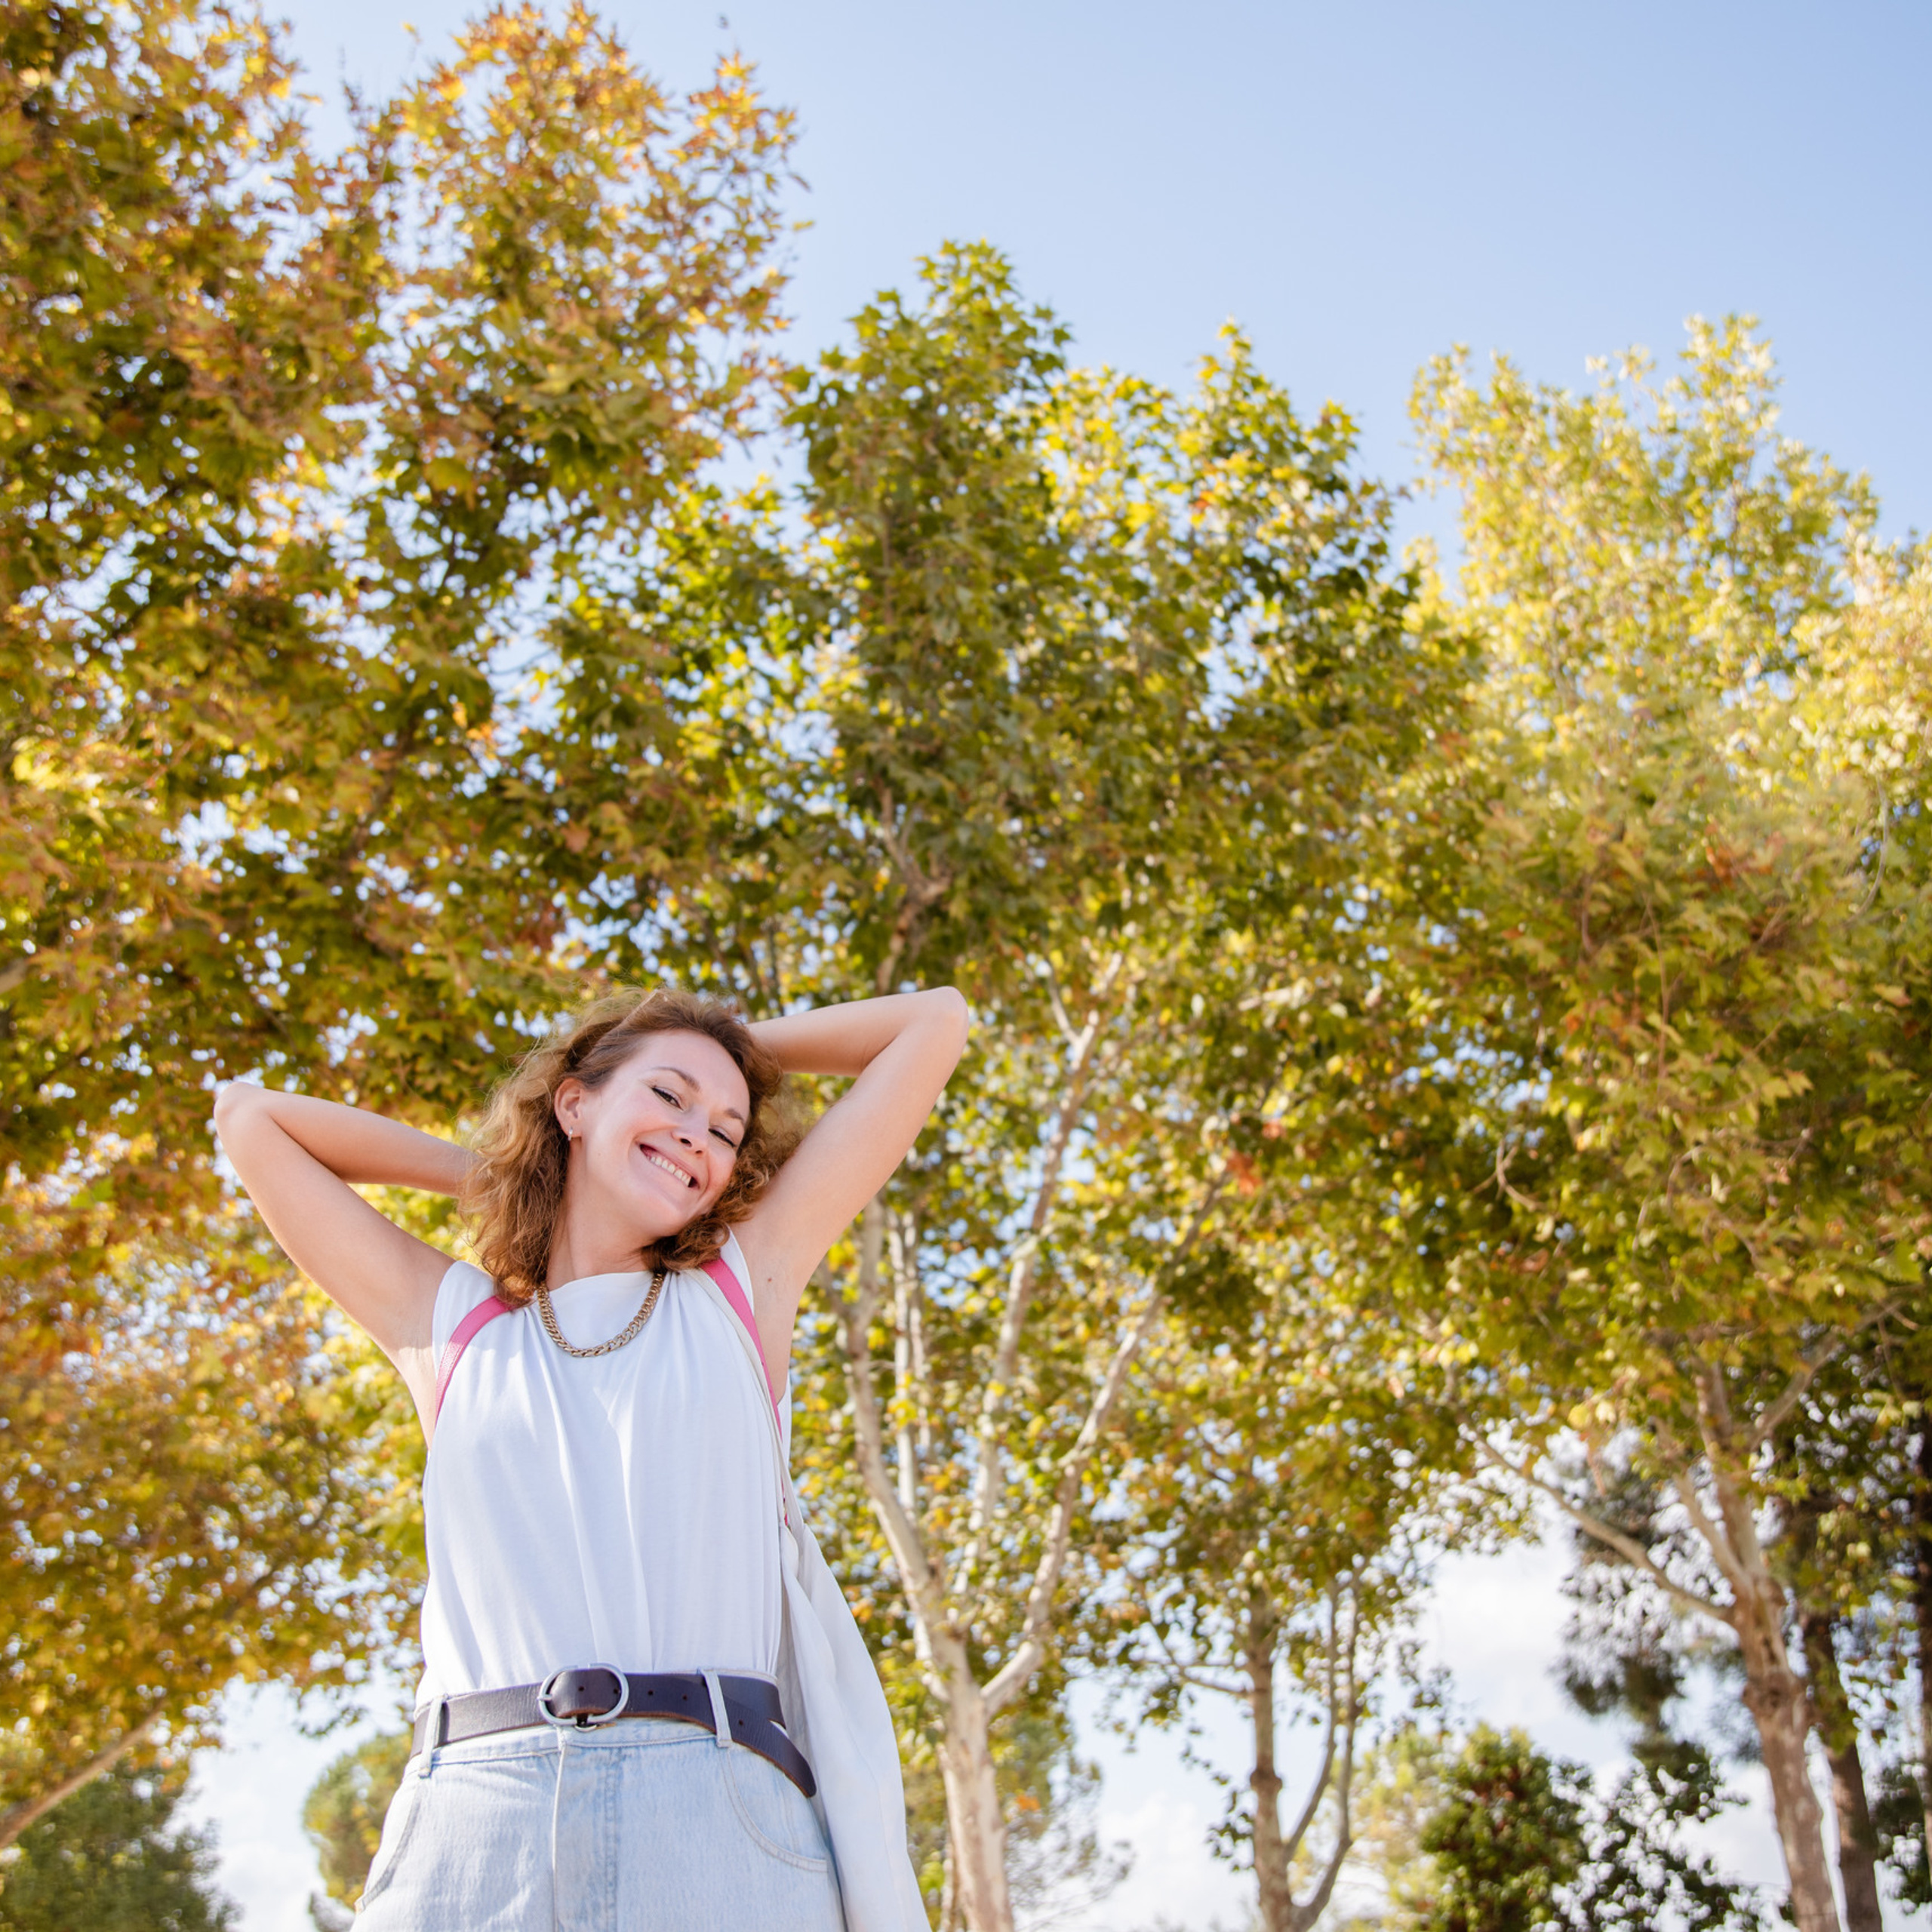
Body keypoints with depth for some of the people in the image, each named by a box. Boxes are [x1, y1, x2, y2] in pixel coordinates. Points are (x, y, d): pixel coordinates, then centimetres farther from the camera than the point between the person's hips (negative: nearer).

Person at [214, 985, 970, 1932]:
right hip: (469, 1829, 0)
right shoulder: (447, 1323, 20)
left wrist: (737, 1038, 32)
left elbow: (933, 1025, 23)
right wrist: (481, 1168, 29)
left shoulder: (747, 1284, 19)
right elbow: (247, 1116, 27)